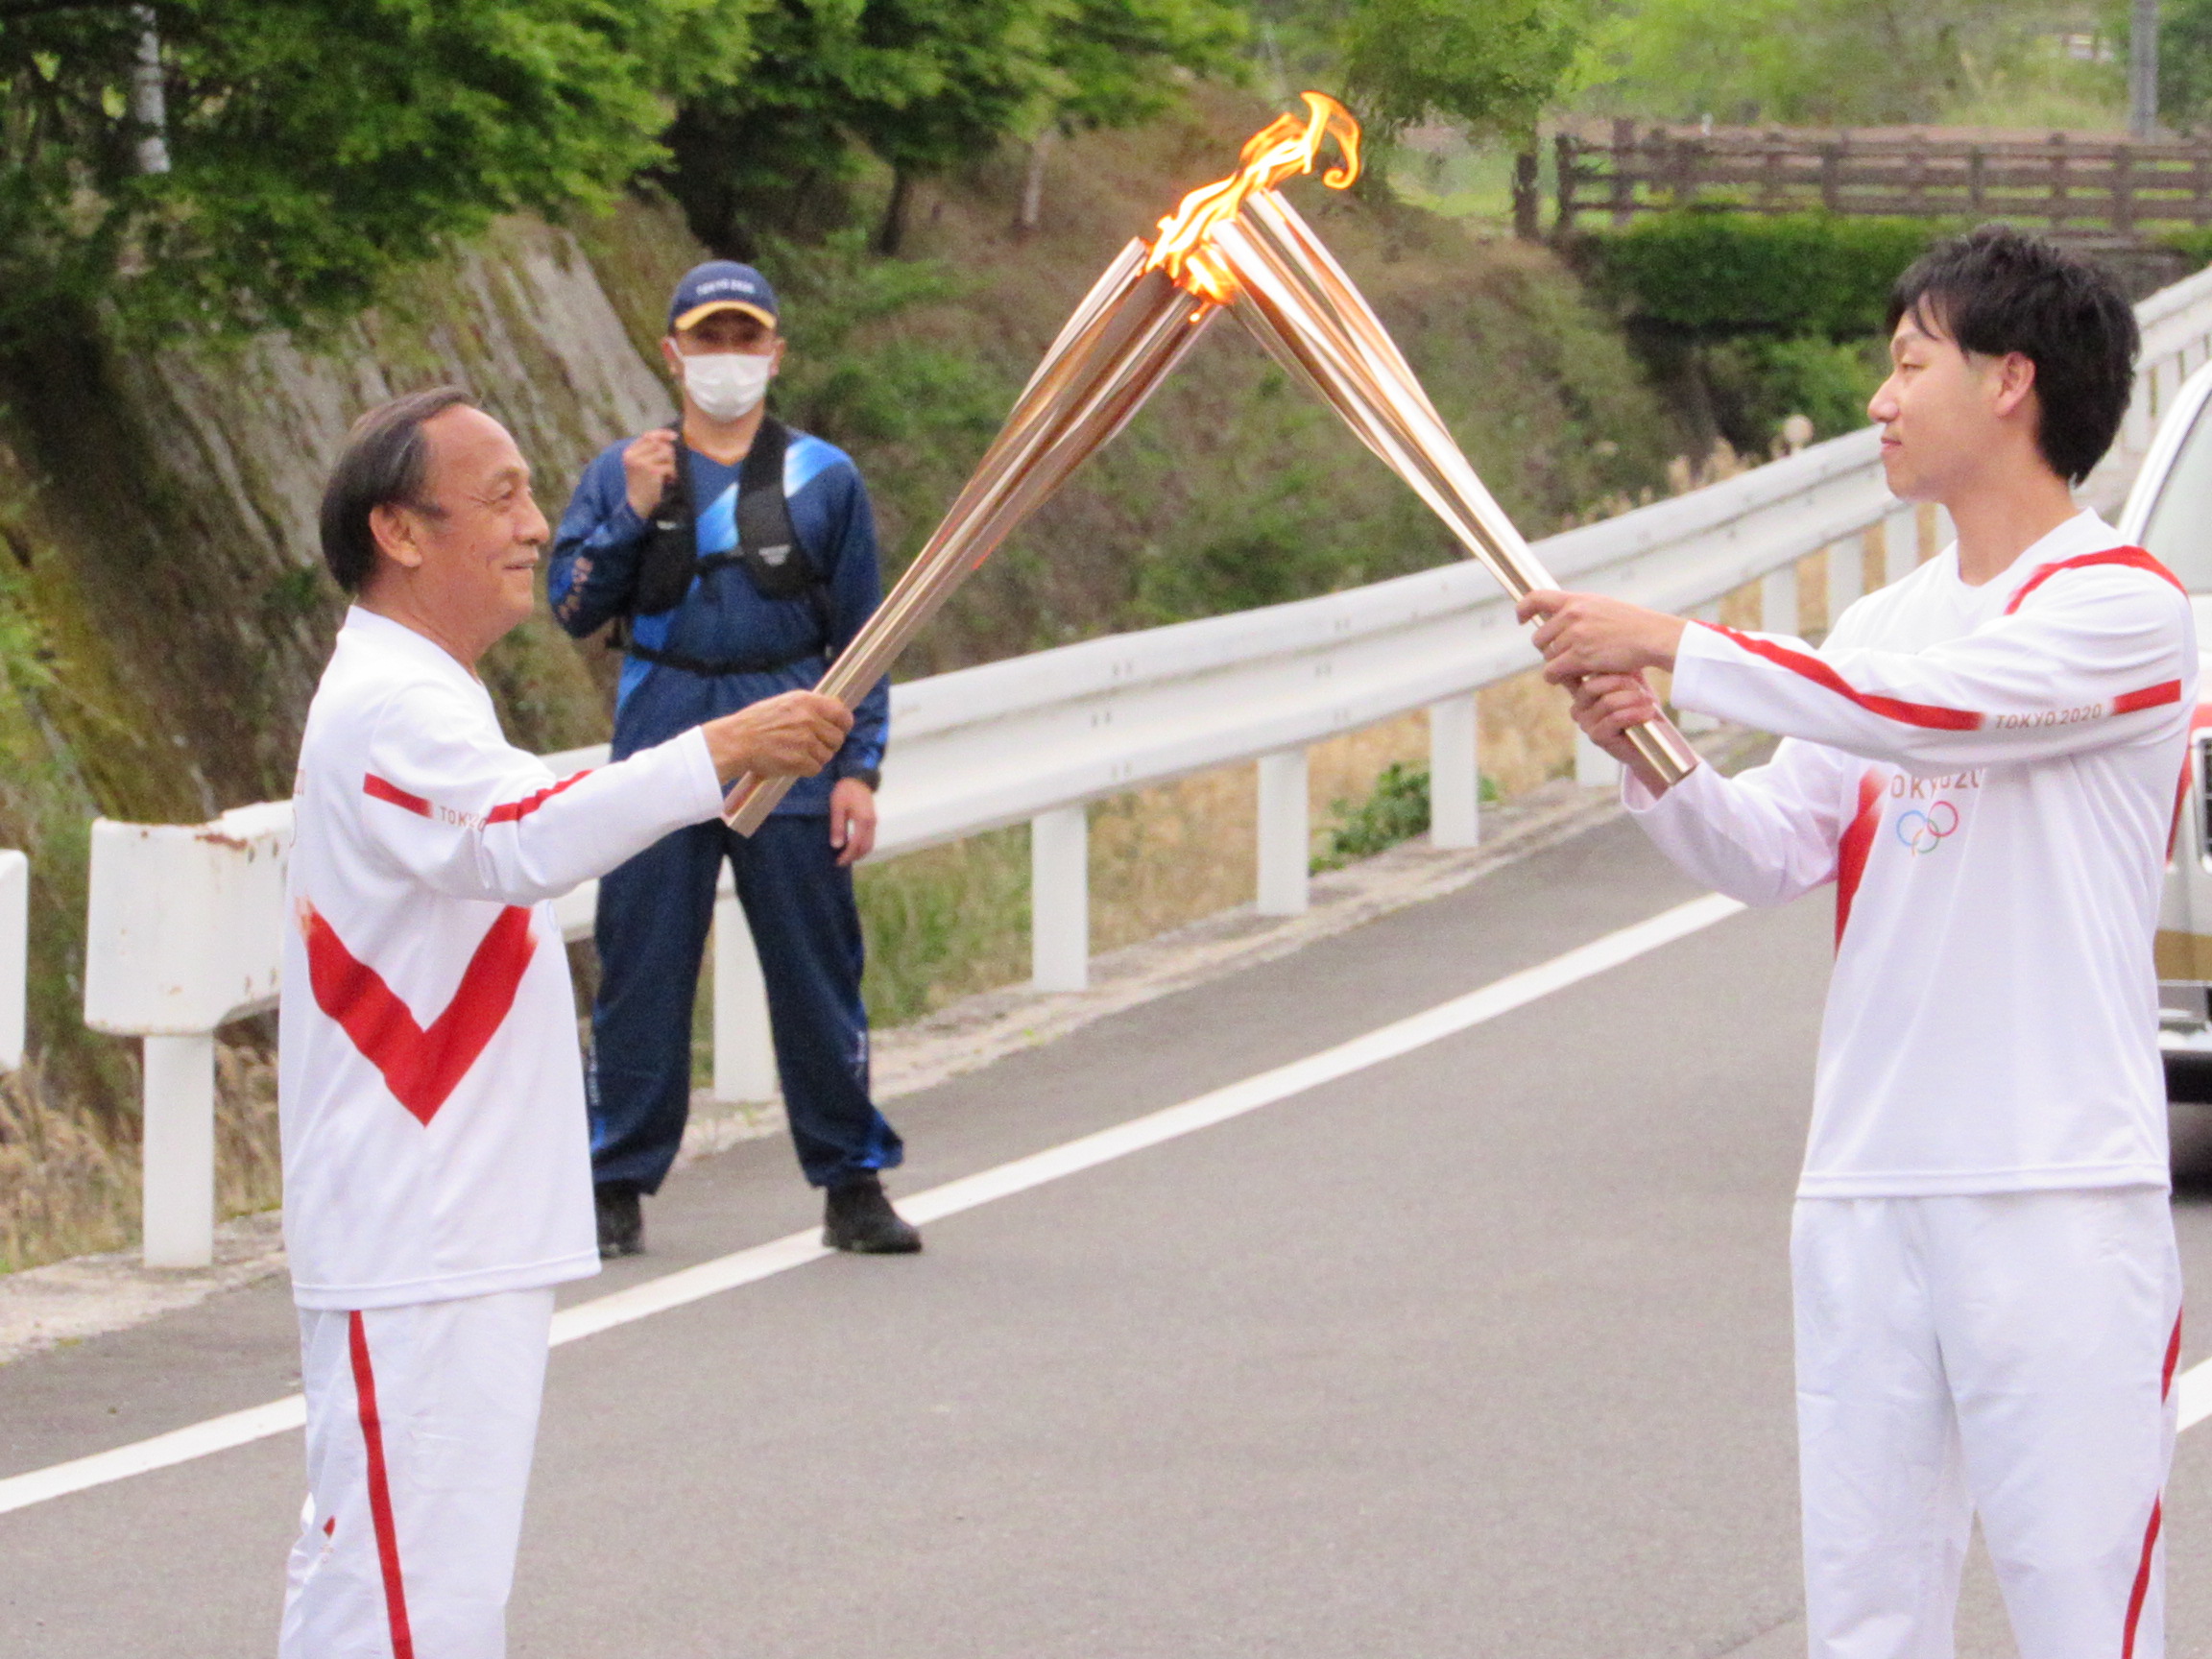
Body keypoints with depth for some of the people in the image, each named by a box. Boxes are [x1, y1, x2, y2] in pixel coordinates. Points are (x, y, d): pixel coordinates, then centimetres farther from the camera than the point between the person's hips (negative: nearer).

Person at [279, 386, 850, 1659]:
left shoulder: (416, 704, 18)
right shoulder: (388, 711, -18)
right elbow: (527, 839, -37)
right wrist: (721, 753, -44)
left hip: (468, 1240, 11)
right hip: (415, 1253, -11)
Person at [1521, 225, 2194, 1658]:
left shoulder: (2123, 607, -8)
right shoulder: (1883, 627, 16)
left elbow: (1939, 707, -23)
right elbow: (1777, 853, 12)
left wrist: (1667, 644, -19)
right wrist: (1651, 759, -8)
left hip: (2058, 1189, -7)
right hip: (1868, 1183, 7)